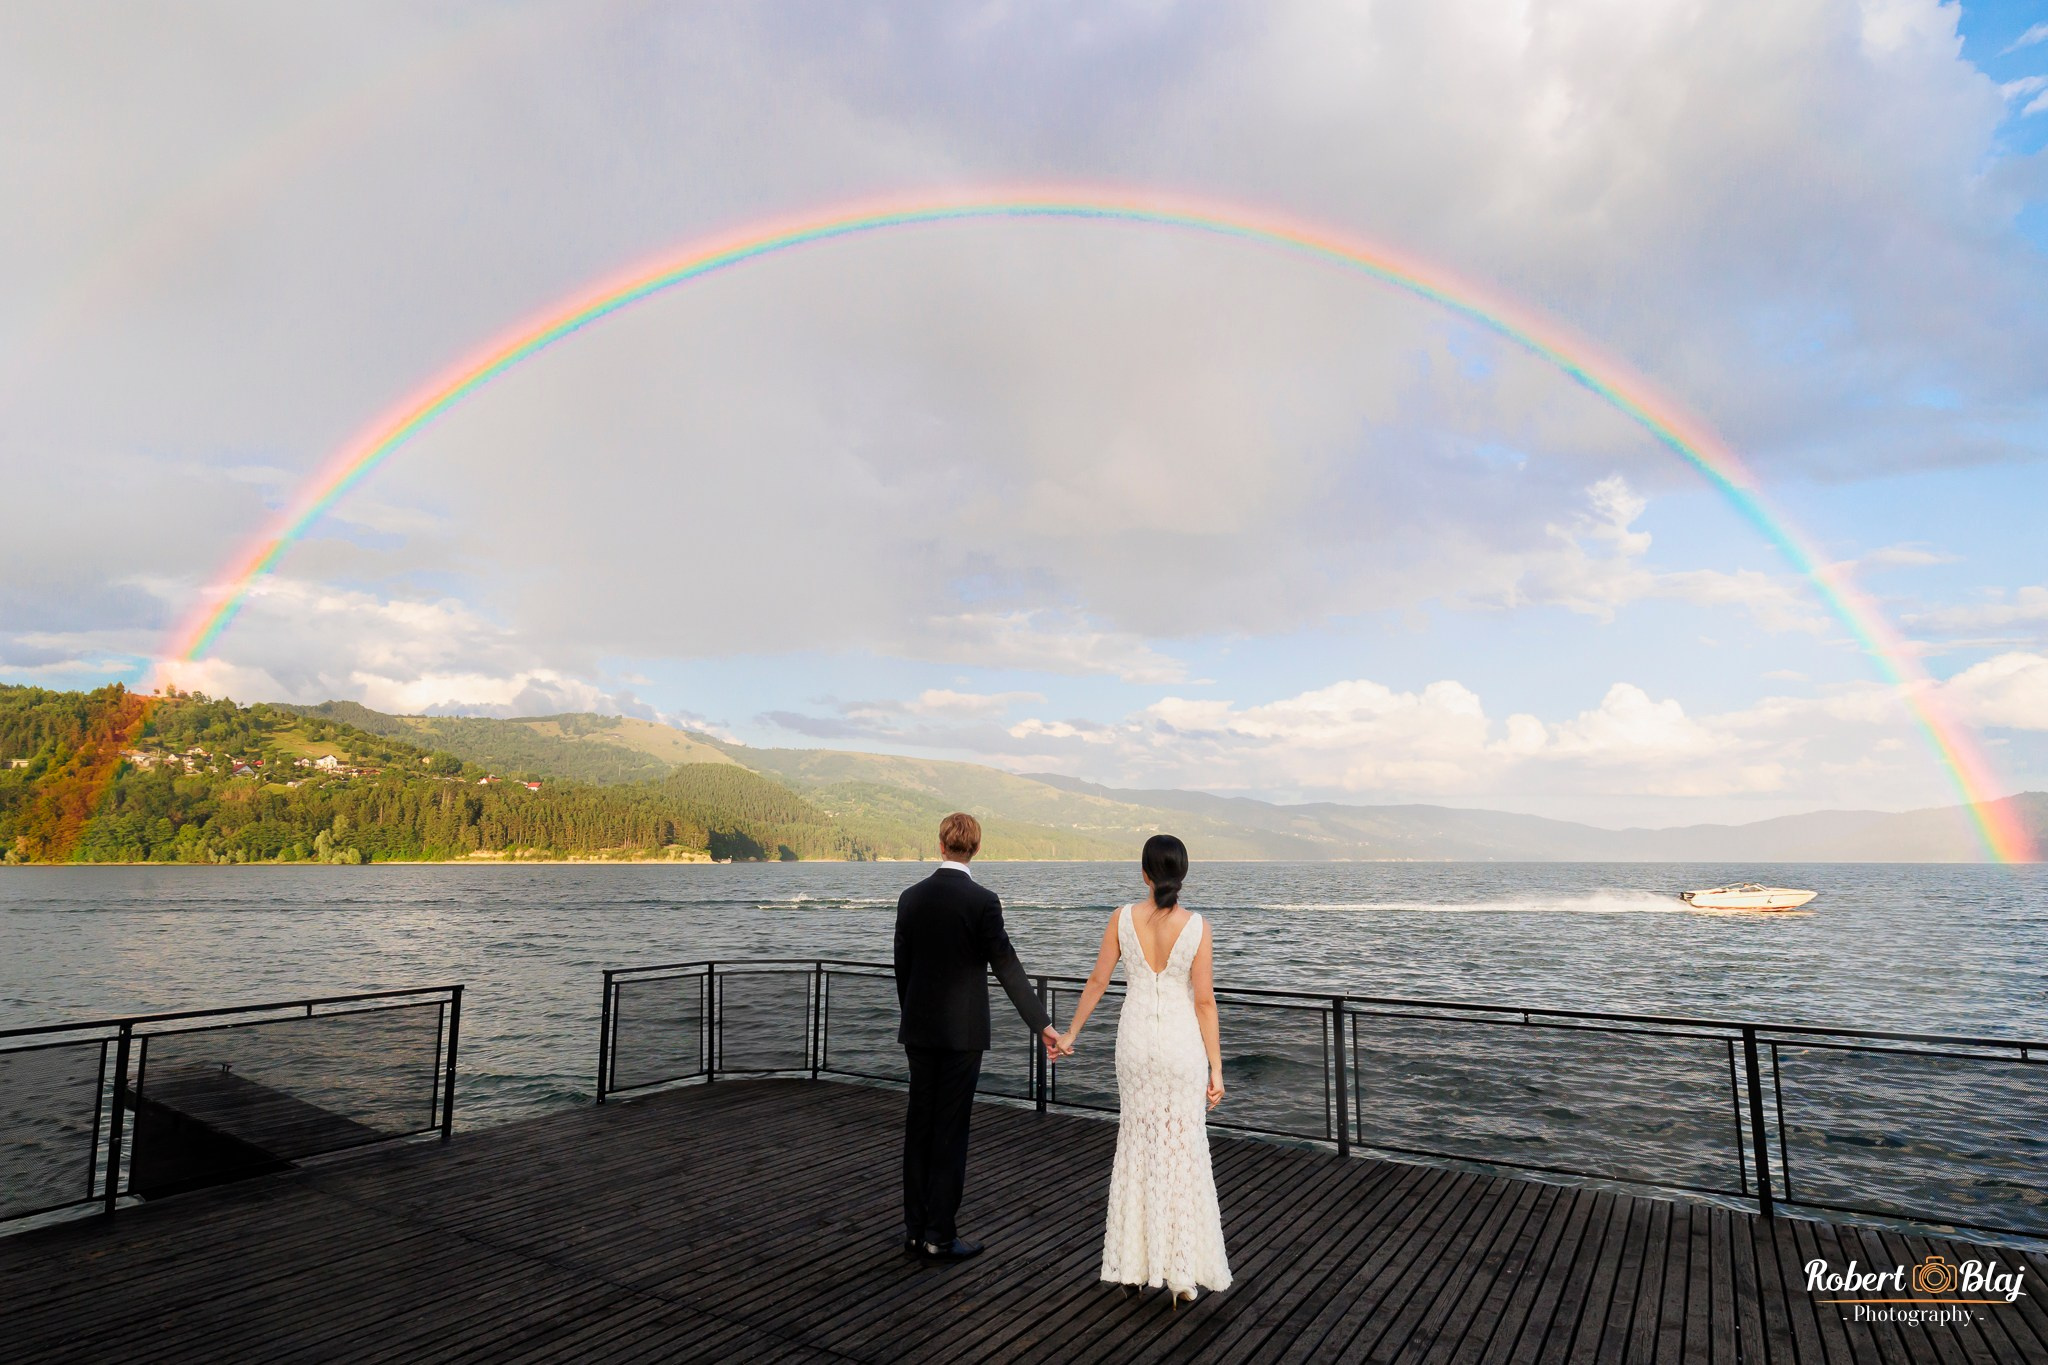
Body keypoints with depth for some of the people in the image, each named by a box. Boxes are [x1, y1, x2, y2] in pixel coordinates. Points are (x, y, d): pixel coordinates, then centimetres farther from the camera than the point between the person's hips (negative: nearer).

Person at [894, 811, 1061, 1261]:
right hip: (962, 1031, -5)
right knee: (951, 1131, 4)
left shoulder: (911, 897, 1)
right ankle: (940, 1236, 12)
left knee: (919, 1125, 13)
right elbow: (1007, 967, -14)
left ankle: (915, 1228, 23)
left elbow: (902, 966, 7)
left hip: (919, 1029, 5)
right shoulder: (982, 900, -13)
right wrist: (1043, 1025, -10)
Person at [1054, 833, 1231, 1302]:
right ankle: (1183, 1272, 14)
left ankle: (1133, 1263, 24)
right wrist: (1216, 1068, -3)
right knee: (1184, 1151, 9)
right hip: (1182, 1043, -2)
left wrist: (1071, 1034, 13)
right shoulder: (1197, 926, -11)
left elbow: (1097, 980, 0)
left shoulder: (1123, 919, -6)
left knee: (1137, 1146, 15)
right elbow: (1204, 1002, -10)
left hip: (1135, 1041, 2)